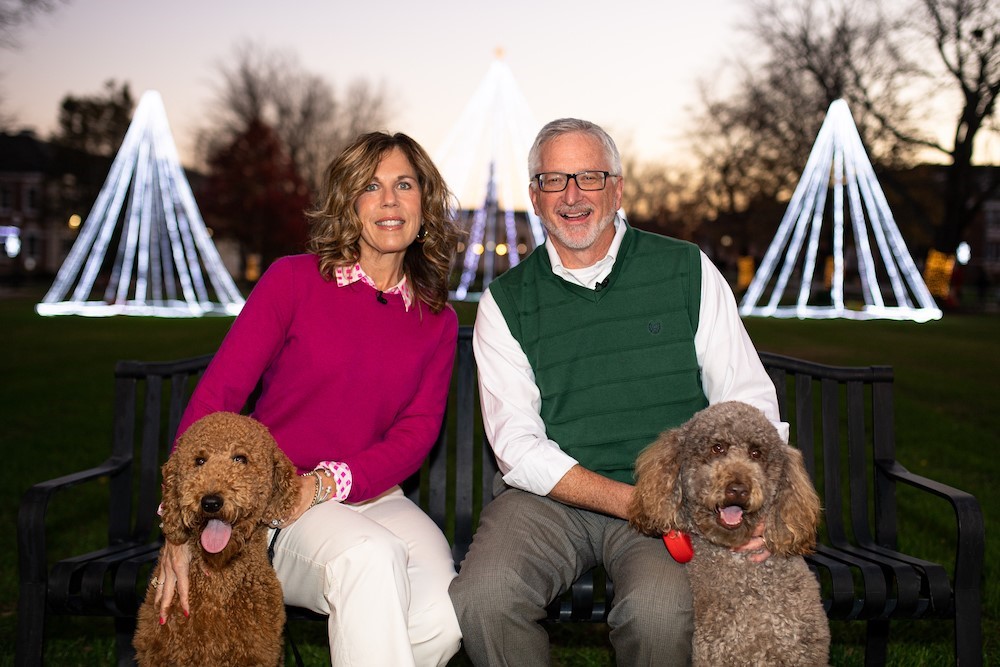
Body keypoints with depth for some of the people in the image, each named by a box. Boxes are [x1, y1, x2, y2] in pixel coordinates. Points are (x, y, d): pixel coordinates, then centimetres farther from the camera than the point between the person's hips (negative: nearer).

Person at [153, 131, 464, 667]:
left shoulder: (437, 321, 10)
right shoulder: (294, 280, 0)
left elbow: (417, 431, -1)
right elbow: (216, 393, -8)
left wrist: (326, 483, -19)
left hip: (373, 497, 3)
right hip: (269, 499, -3)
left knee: (443, 618, -25)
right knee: (370, 556, -35)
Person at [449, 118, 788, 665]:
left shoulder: (687, 271, 8)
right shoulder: (505, 303, 7)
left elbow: (748, 399, 6)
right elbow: (518, 446, -3)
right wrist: (639, 503, -16)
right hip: (549, 496, 1)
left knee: (660, 610, -31)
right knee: (480, 600, -27)